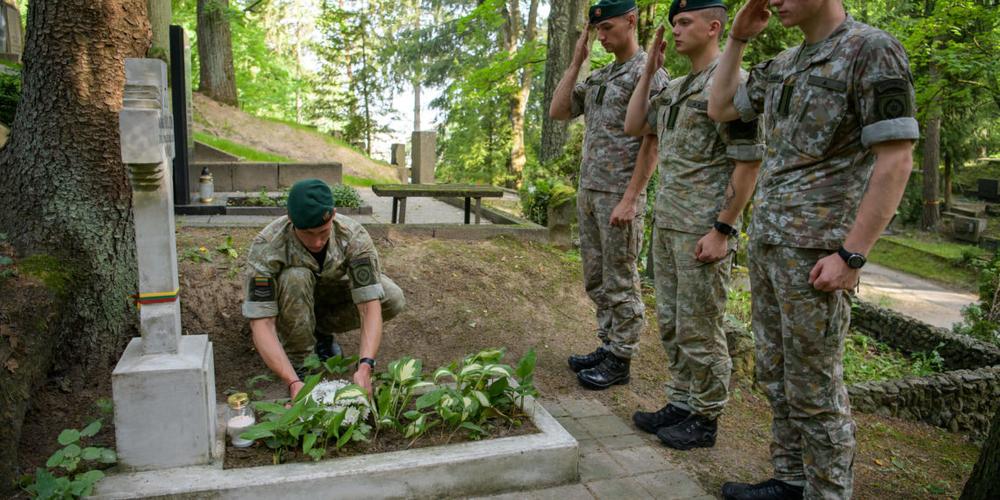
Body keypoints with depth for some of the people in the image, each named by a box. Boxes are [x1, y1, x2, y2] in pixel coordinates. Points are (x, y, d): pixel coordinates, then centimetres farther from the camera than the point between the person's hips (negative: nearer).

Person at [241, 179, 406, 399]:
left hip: (332, 293, 2)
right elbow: (261, 323, -37)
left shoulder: (354, 236, -31)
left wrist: (365, 366, -49)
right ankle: (298, 360, -15)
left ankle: (321, 329, 1)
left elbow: (370, 305, -36)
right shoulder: (266, 247, -35)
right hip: (291, 302, -2)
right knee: (296, 277, -37)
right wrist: (293, 382, -47)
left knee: (393, 299, -23)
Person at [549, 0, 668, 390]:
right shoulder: (598, 77, 16)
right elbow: (557, 112, 12)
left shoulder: (648, 72, -9)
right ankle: (608, 346, 26)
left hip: (618, 196, -8)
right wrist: (576, 62, 8)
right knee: (596, 279, 14)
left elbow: (652, 141, -14)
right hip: (588, 192, 8)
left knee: (620, 282, 0)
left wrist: (630, 198, -19)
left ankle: (620, 360, 11)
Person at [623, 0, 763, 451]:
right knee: (671, 324, 15)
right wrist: (649, 69, 15)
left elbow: (749, 163, -15)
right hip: (666, 225, 9)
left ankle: (705, 419, 16)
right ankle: (681, 404, 29)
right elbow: (633, 127, 19)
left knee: (700, 329, 1)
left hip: (703, 231, -9)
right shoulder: (675, 88, 15)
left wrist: (722, 230, -18)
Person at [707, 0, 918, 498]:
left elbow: (896, 160, -15)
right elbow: (719, 109, 23)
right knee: (775, 375, 15)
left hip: (816, 250, -8)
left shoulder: (872, 50, -11)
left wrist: (851, 254, -19)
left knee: (814, 387, 2)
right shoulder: (781, 65, 12)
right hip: (765, 242, 8)